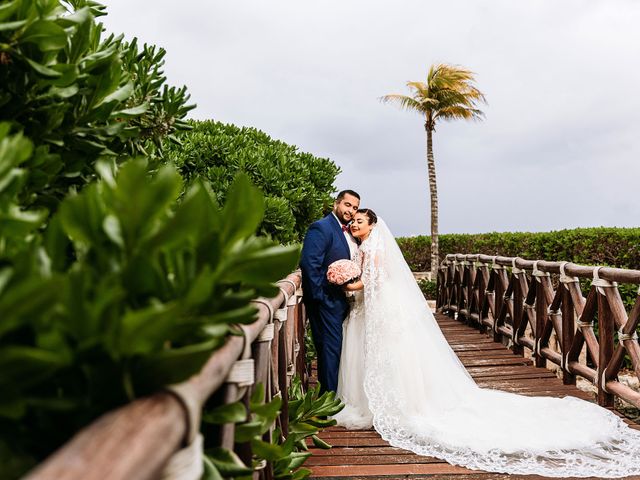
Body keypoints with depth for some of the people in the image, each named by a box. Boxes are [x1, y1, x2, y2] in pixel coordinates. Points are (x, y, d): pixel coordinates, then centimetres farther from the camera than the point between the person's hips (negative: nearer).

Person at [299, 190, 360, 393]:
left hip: (345, 300, 9)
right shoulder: (321, 228, -13)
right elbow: (309, 264, -22)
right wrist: (320, 297, -21)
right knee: (331, 348, -3)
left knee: (341, 347, 16)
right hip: (327, 300, -9)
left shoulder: (350, 232, 14)